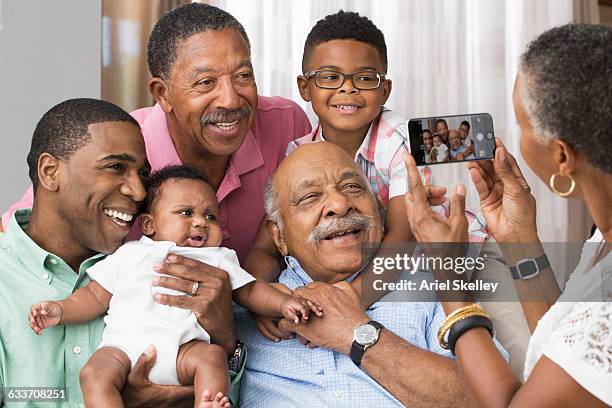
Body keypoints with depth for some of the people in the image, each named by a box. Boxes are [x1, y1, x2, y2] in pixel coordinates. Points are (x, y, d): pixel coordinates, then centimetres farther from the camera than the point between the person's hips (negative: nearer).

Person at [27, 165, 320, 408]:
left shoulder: (219, 259, 25)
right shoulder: (129, 254, 24)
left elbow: (249, 291, 22)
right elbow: (96, 296, 24)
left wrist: (284, 303, 3)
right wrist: (60, 311, 8)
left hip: (183, 348, 0)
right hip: (125, 344, 0)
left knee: (211, 356, -30)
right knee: (95, 373, -28)